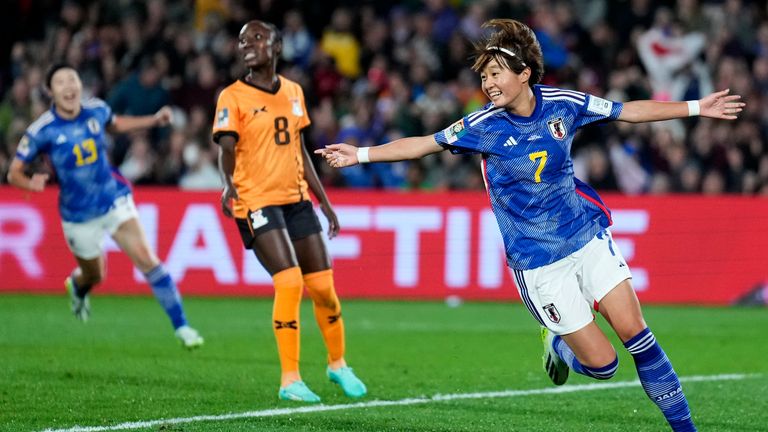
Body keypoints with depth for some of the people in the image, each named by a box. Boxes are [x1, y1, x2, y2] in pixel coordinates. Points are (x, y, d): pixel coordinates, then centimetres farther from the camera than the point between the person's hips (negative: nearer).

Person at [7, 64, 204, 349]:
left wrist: (154, 120, 7)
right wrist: (30, 183, -34)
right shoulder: (41, 131, -17)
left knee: (146, 258, -16)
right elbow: (14, 173, -11)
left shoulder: (96, 110, -6)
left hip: (115, 200, 2)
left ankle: (181, 326, -13)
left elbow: (116, 124, 19)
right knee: (94, 275, 15)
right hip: (78, 216, -2)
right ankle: (77, 286, 56)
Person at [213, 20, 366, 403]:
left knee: (322, 285, 7)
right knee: (289, 282, -17)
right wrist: (229, 184, -37)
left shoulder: (293, 92, 12)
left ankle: (338, 364, 30)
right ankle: (289, 380, -8)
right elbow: (226, 148, -17)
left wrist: (325, 202, 19)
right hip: (257, 202, -6)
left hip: (297, 199, 6)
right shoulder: (233, 97, -6)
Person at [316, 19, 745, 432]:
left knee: (635, 331, -8)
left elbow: (629, 110, 4)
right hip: (537, 261, -2)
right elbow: (423, 143, -7)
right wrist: (360, 154, -14)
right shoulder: (484, 126, -11)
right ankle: (558, 345, 31)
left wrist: (697, 107, 6)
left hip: (588, 237, 2)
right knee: (601, 363, -5)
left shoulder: (562, 103, -6)